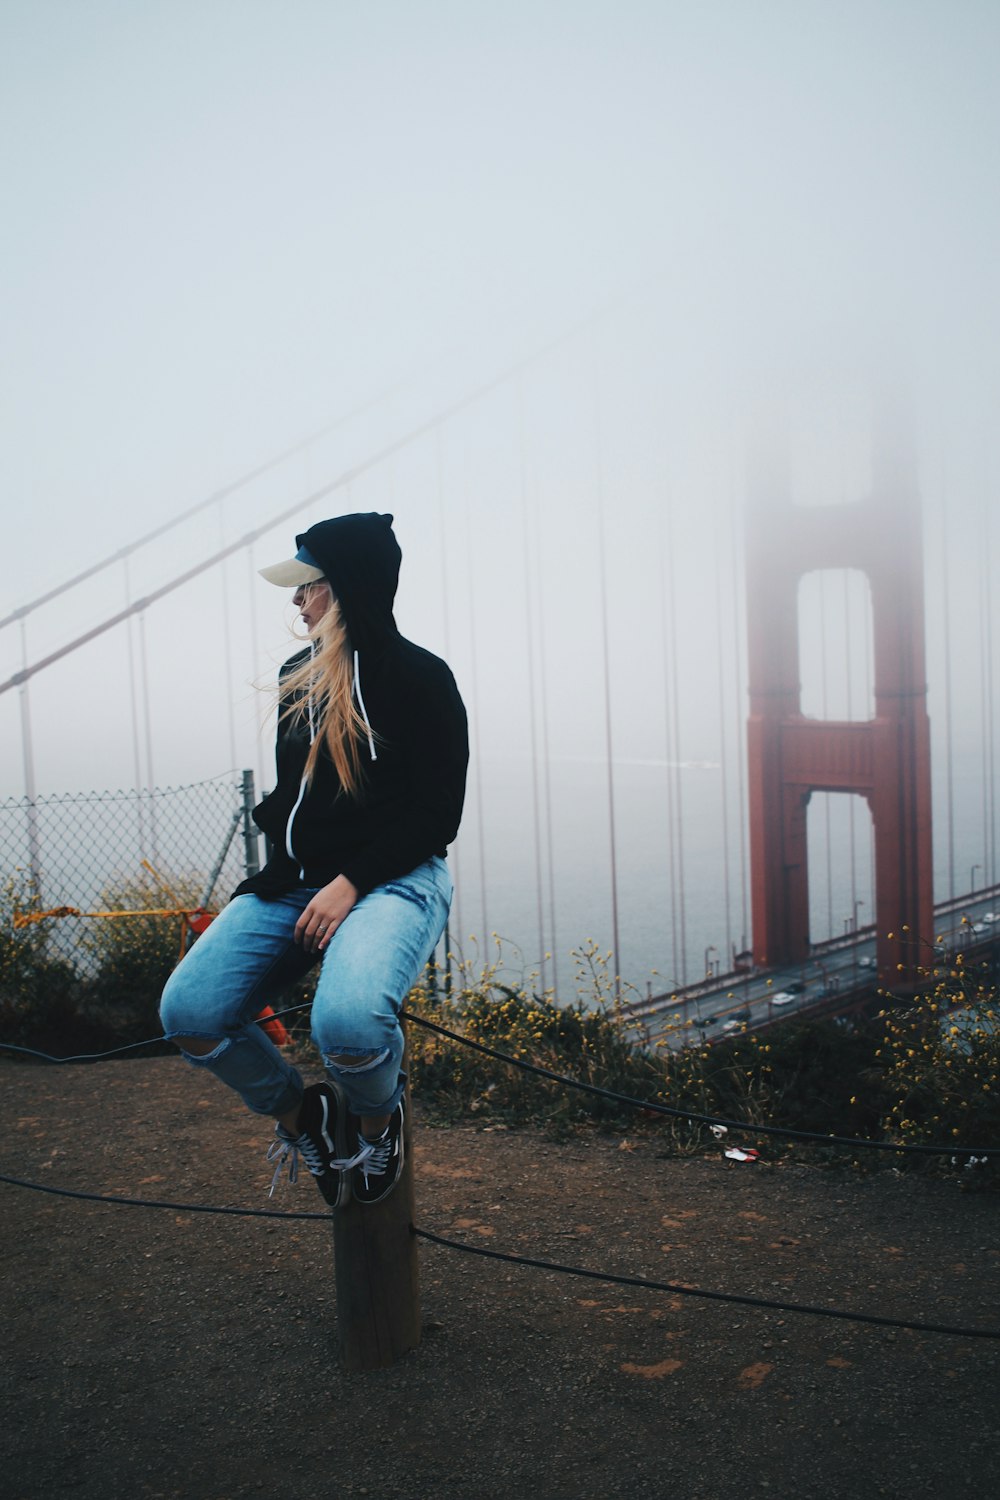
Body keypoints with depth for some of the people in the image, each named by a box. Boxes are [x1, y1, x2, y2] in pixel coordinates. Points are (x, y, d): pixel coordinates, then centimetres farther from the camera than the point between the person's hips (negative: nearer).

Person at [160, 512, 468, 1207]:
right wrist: (275, 876, 9)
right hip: (296, 883, 6)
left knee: (347, 1020, -35)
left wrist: (351, 882, -17)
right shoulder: (298, 676, 16)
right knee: (187, 1012, -16)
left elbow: (437, 813, -7)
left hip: (395, 881, -6)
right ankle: (299, 1114, 12)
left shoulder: (420, 676, -3)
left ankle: (378, 1119, 2)